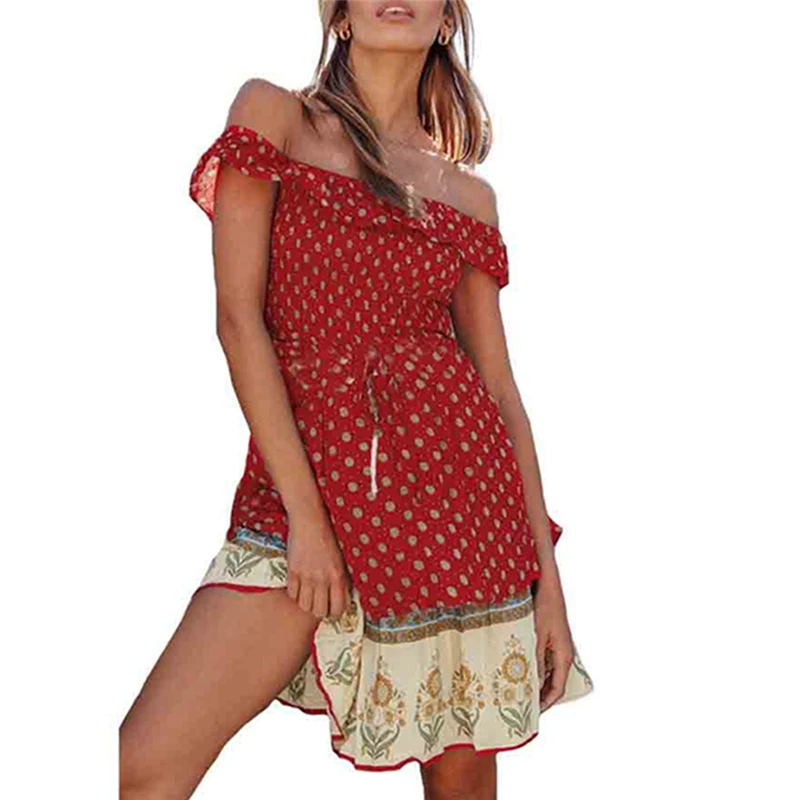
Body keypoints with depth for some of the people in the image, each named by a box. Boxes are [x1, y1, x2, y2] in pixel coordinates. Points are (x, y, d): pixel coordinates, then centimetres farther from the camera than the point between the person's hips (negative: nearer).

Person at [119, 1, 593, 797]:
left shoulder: (470, 194, 13)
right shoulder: (272, 115, 6)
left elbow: (499, 384, 11)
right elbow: (238, 316, -4)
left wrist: (547, 575, 6)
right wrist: (305, 513, -11)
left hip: (457, 472, 2)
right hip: (302, 472, -2)